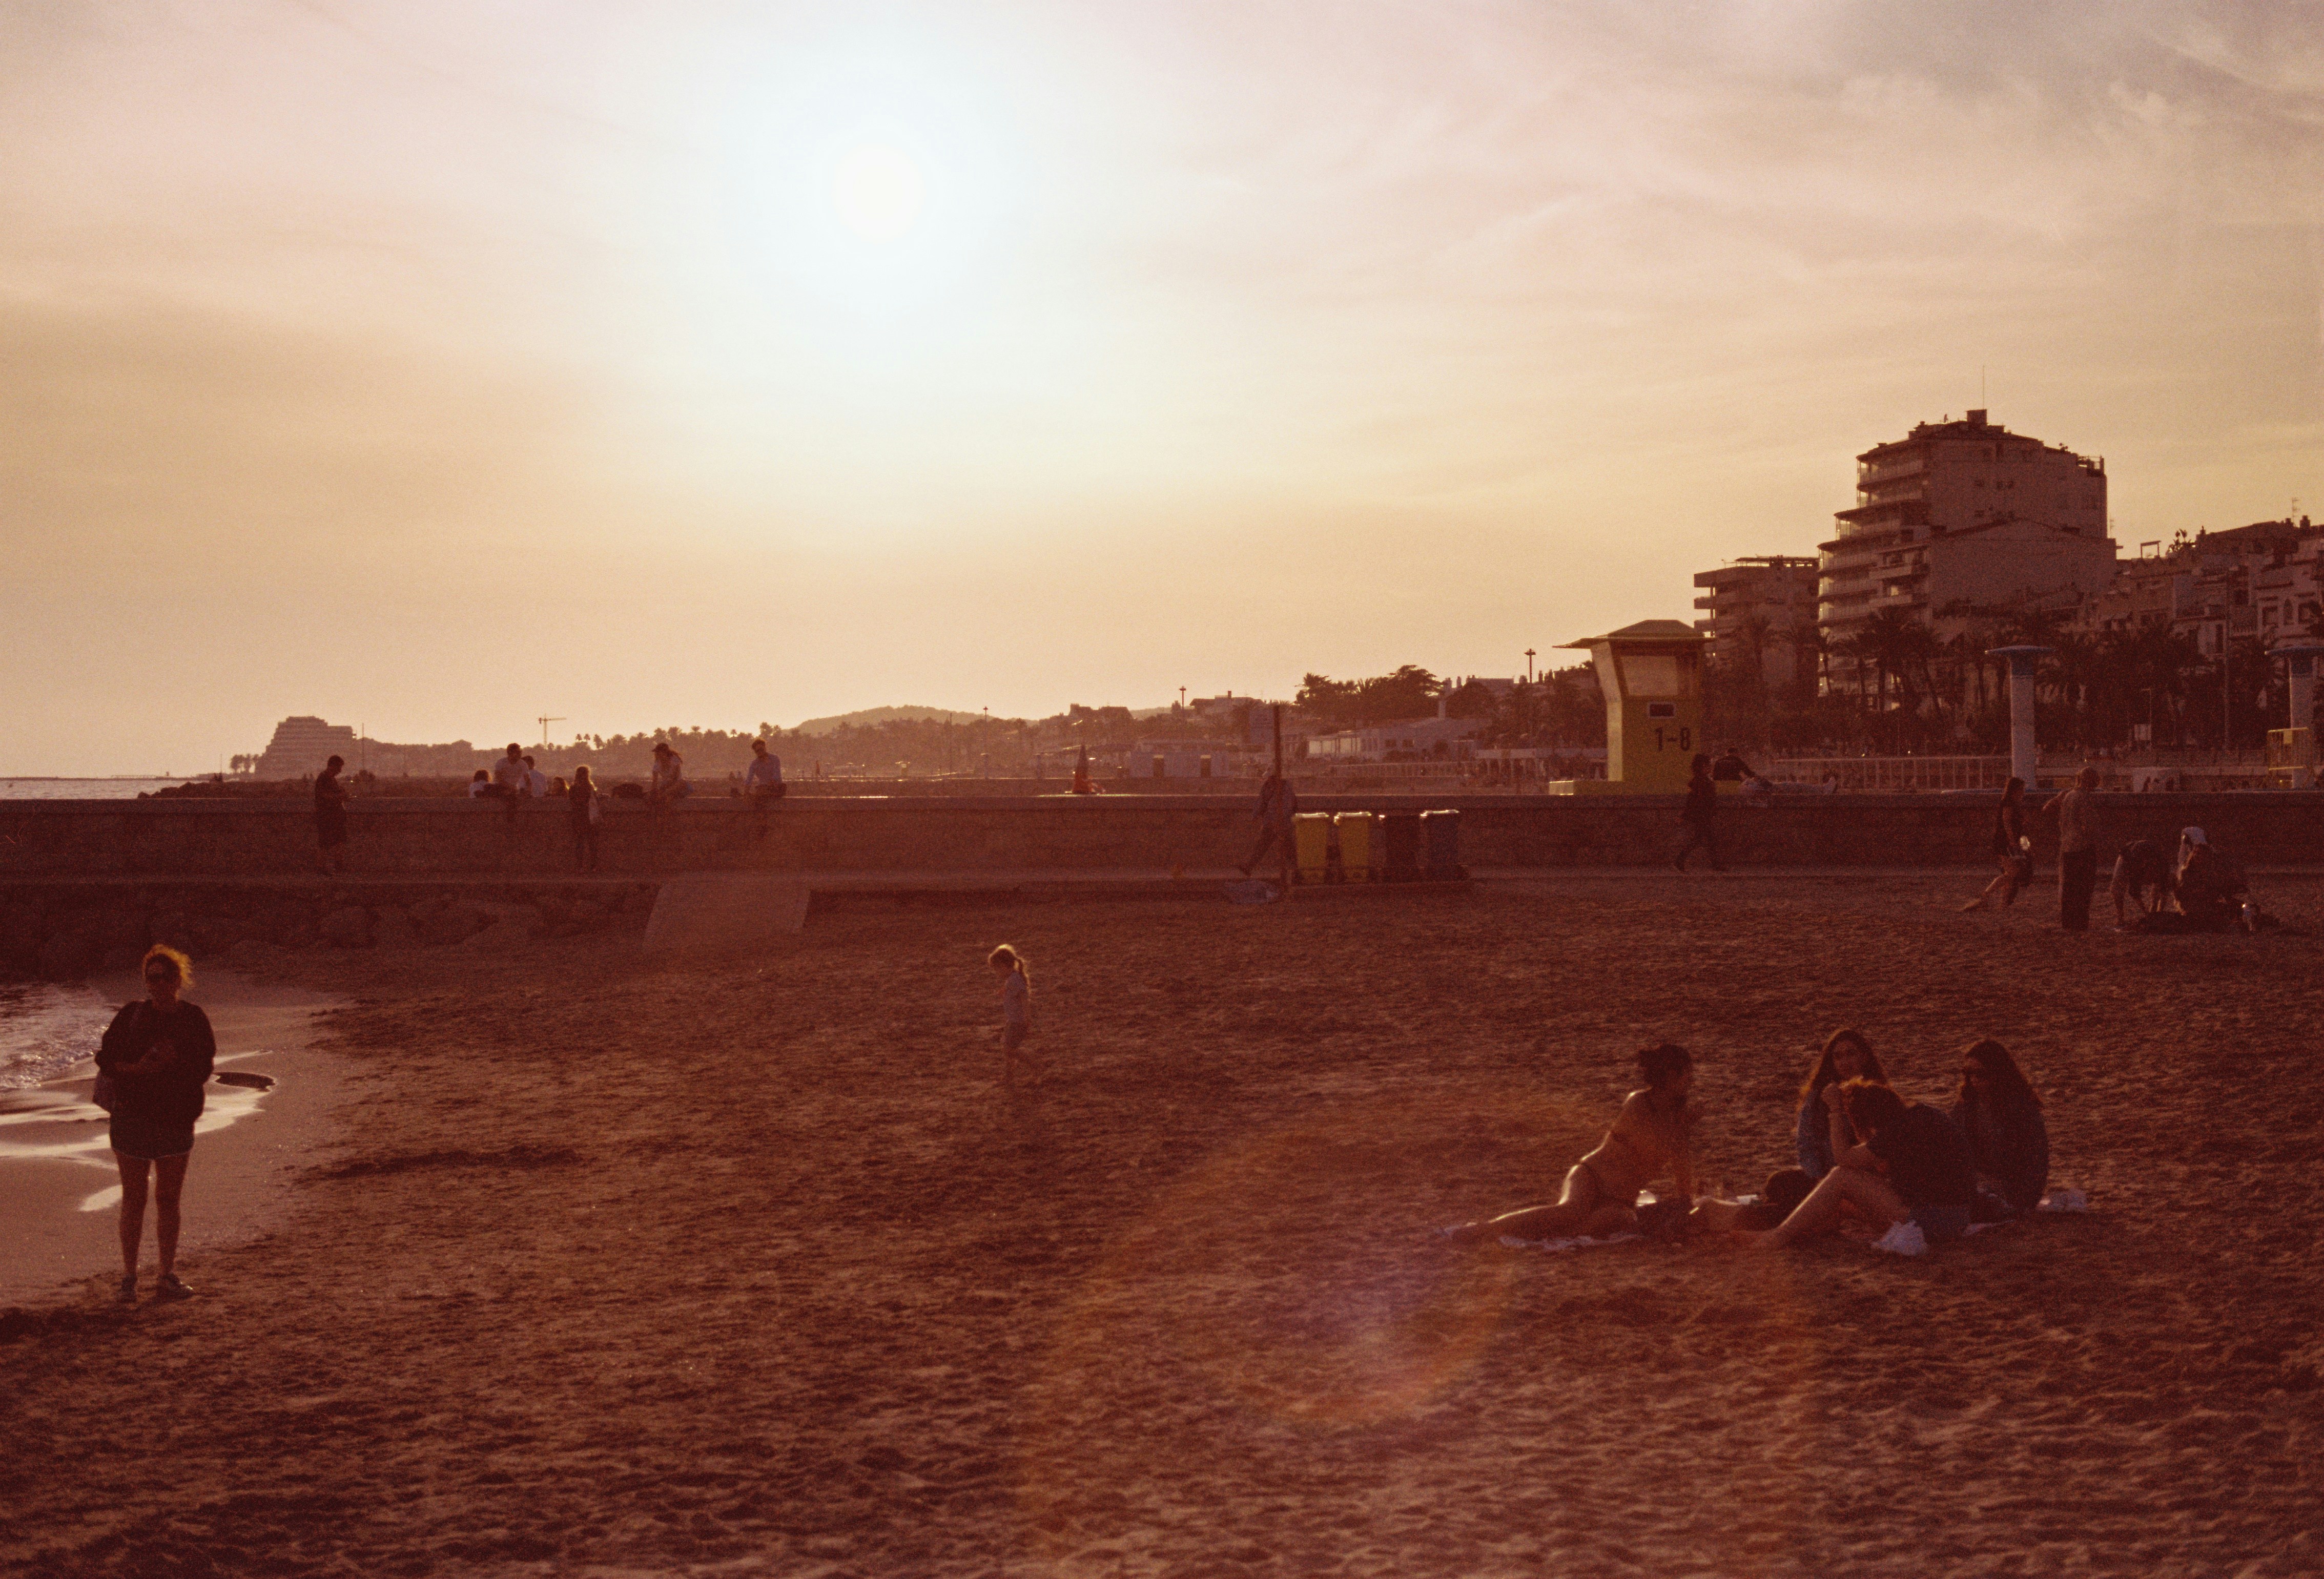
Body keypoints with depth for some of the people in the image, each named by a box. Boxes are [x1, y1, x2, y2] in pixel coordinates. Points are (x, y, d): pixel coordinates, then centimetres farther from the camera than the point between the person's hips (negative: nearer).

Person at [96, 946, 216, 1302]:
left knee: (169, 1200, 7)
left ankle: (168, 1276, 15)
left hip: (177, 1119, 2)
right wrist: (138, 1067, -20)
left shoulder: (193, 1018, 2)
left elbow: (205, 1066, 2)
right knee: (133, 1200, 2)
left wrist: (176, 1060, -17)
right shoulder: (132, 1015, -3)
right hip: (132, 1116, -2)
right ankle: (129, 1278, 11)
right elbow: (105, 1059, -2)